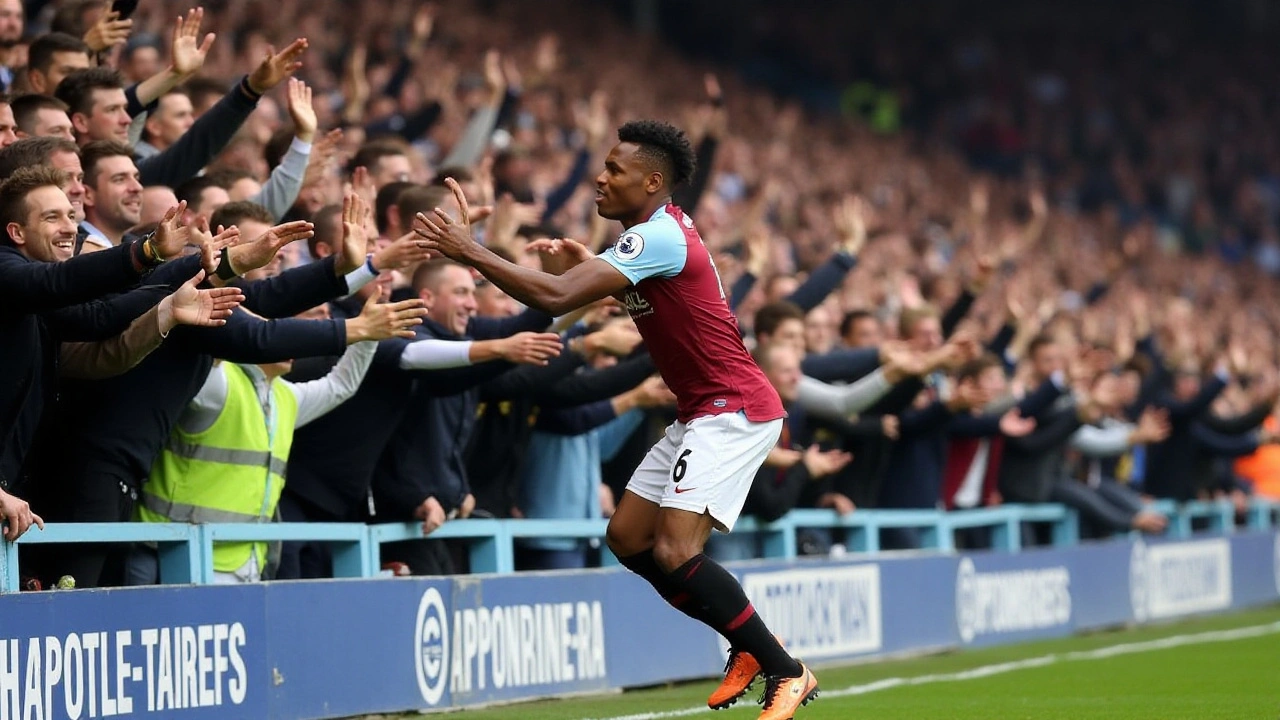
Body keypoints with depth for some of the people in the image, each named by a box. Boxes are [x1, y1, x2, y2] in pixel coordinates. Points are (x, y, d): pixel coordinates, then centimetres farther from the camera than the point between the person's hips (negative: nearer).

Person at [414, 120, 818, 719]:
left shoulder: (658, 236, -20)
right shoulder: (659, 230, 11)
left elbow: (555, 297, -28)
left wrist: (468, 251, -21)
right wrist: (583, 259, 11)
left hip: (733, 411, -11)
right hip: (698, 415, 11)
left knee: (674, 554, -19)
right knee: (627, 538, 9)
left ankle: (786, 672, -8)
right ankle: (750, 647, 17)